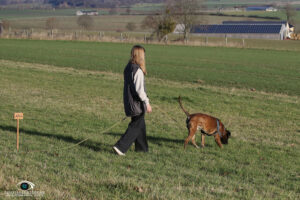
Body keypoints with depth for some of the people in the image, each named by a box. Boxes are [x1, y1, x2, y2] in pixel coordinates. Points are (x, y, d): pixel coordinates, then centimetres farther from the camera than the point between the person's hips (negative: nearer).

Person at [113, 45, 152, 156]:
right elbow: (139, 89, -21)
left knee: (140, 124, 20)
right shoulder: (138, 70, -20)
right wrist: (147, 103, -15)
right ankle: (120, 146, -5)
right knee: (136, 126, 0)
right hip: (137, 103, -9)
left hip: (128, 100, 9)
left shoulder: (128, 68, 7)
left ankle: (142, 147, 30)